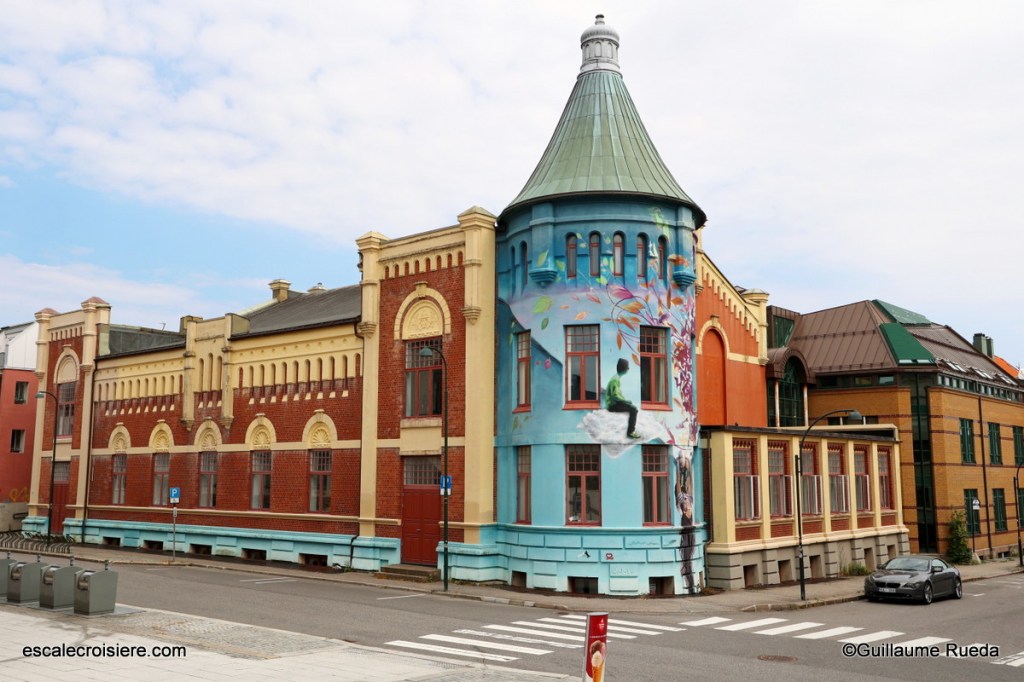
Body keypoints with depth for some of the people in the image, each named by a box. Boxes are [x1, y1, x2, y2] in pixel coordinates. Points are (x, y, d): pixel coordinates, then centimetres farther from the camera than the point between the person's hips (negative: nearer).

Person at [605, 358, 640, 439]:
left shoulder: (618, 377, 11)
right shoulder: (615, 379, -21)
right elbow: (615, 396, -25)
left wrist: (625, 400, 8)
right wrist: (626, 400, -15)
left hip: (615, 402, 10)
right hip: (612, 404, -10)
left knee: (633, 407, 11)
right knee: (633, 409, -16)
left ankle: (632, 429, 16)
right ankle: (630, 432, -9)